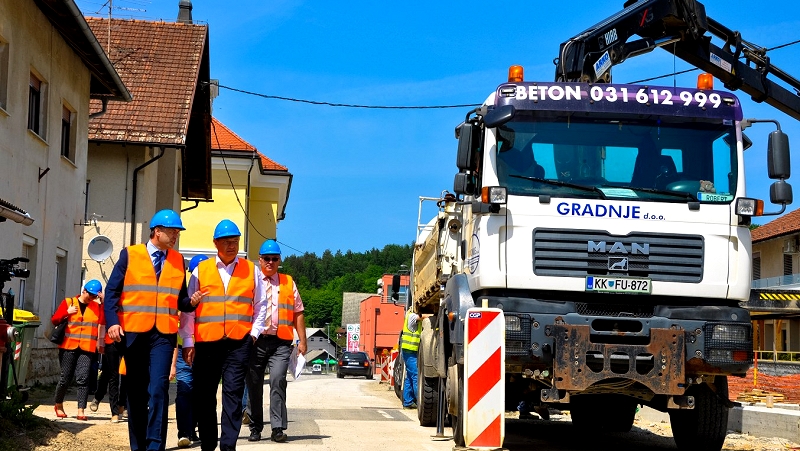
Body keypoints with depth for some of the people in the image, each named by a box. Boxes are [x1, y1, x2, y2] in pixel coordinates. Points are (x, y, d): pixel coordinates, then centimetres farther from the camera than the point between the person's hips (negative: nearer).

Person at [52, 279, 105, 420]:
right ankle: (59, 405, 27)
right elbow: (54, 320, 7)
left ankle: (81, 410, -12)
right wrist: (67, 312, -9)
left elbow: (104, 320, -5)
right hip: (68, 347, -1)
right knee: (65, 378, 5)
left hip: (87, 349, 1)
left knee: (83, 378, -10)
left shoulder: (97, 306, 11)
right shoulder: (68, 302, 7)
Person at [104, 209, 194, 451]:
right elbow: (112, 291, 1)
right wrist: (113, 322, -10)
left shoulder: (178, 260, 10)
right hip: (133, 332, 0)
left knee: (158, 388, -12)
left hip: (164, 334, 1)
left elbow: (180, 300, 13)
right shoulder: (129, 254, 3)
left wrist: (193, 301, -9)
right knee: (136, 392, 8)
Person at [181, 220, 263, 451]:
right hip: (206, 342, 1)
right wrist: (187, 342, 1)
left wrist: (254, 333, 1)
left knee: (233, 394, -7)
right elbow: (188, 309, 6)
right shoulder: (200, 271, 7)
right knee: (204, 395, 5)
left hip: (239, 342, -1)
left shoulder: (251, 270, 8)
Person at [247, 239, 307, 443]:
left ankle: (278, 428, -15)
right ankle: (255, 429, 18)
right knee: (254, 385, 5)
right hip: (254, 341, 1)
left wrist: (302, 340, 5)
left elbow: (298, 313, 12)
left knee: (278, 380, -17)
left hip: (280, 342, -1)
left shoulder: (288, 283, 14)